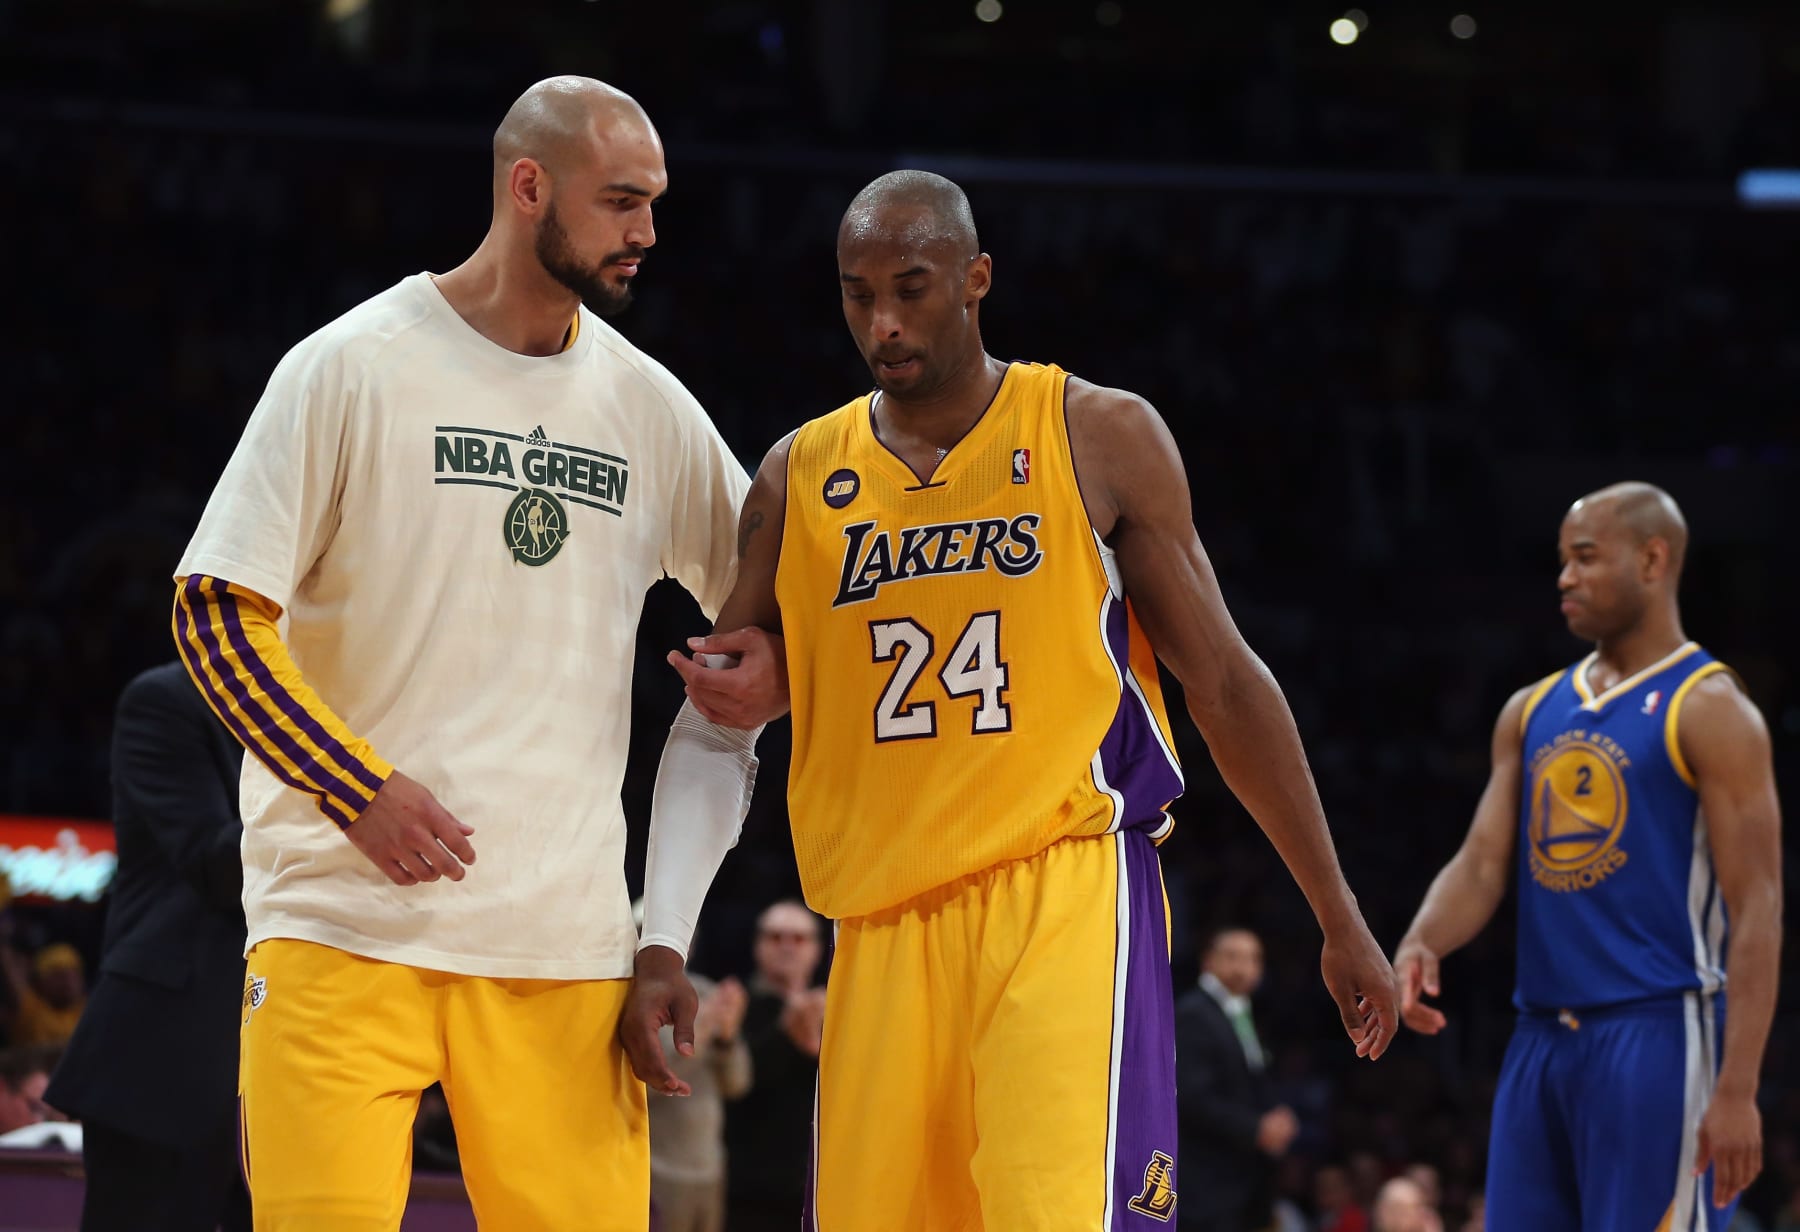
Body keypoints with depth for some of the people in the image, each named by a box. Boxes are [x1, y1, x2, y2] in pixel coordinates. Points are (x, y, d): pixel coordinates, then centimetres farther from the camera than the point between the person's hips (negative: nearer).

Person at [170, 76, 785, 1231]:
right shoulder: (354, 367, -1)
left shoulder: (651, 407, 12)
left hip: (567, 941, 4)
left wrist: (778, 669, 2)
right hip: (349, 914, -4)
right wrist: (361, 791, -15)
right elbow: (216, 610, -4)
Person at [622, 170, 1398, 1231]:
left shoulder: (1103, 439, 2)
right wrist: (659, 945, 4)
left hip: (1066, 894, -4)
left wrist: (1339, 919, 6)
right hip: (887, 927, 4)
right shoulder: (800, 478, 10)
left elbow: (1225, 682, 6)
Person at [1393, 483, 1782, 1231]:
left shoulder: (1709, 711, -6)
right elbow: (1482, 864, 12)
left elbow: (1757, 912, -11)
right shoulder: (1531, 713, 16)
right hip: (1541, 1041, 7)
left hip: (1657, 1036, -7)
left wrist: (1738, 1087, -19)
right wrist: (1420, 944, -12)